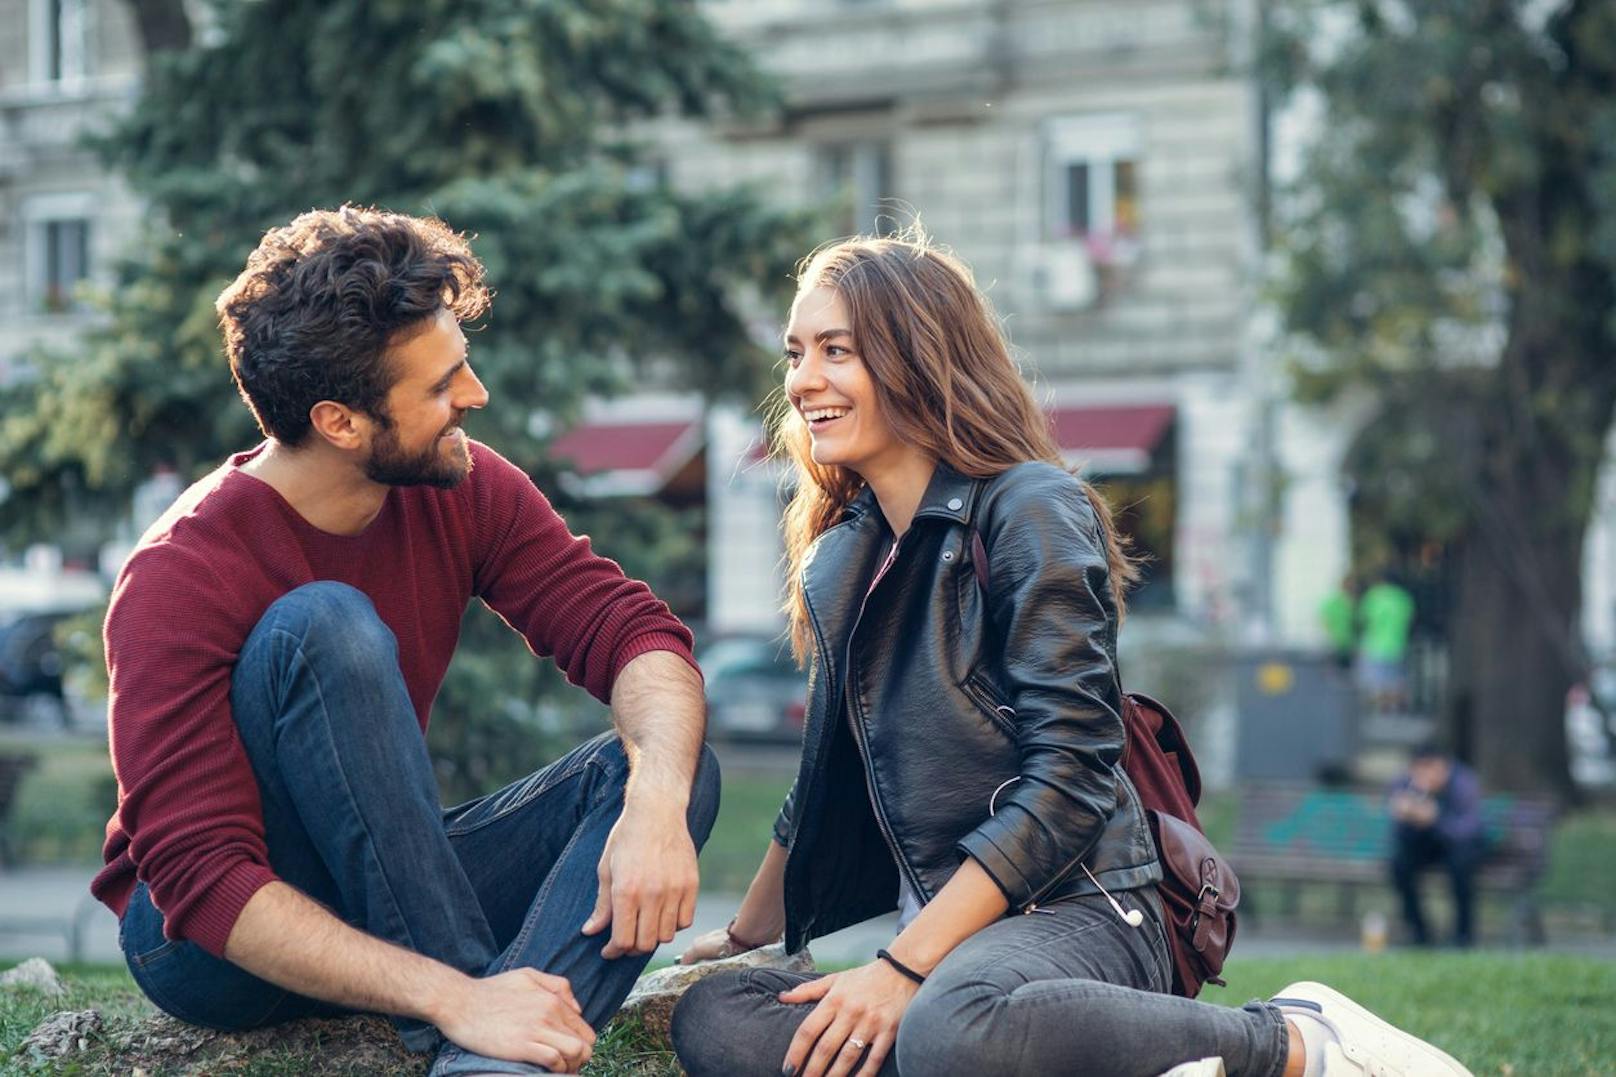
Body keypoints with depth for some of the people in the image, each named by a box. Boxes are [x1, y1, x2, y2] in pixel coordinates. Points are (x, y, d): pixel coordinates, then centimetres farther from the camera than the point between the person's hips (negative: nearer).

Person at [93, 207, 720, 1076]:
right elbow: (203, 881, -31)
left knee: (674, 765, -16)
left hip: (390, 903, 6)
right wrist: (456, 997, -41)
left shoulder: (465, 492, -6)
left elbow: (634, 631, -10)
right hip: (210, 942, -6)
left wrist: (657, 801, -34)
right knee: (325, 623, -30)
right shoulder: (181, 577, -23)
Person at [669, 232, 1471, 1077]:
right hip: (945, 928, 8)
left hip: (1074, 912, -8)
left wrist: (904, 967, -19)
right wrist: (746, 936, 34)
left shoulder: (1030, 510, -7)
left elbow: (1067, 776, -15)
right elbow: (826, 780, 29)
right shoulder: (836, 561, 17)